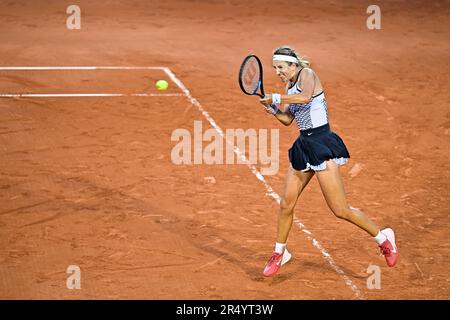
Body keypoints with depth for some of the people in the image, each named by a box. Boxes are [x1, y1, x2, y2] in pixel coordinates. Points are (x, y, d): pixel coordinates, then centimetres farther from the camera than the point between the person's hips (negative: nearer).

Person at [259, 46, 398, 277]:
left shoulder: (307, 74, -11)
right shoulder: (290, 86, 14)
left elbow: (305, 97, -32)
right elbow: (287, 119, 22)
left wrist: (276, 98, -22)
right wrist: (272, 109, 3)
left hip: (322, 144, -8)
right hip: (303, 145, 8)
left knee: (340, 210, -8)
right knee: (286, 204, 7)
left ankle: (383, 238, 10)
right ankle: (279, 253, 24)